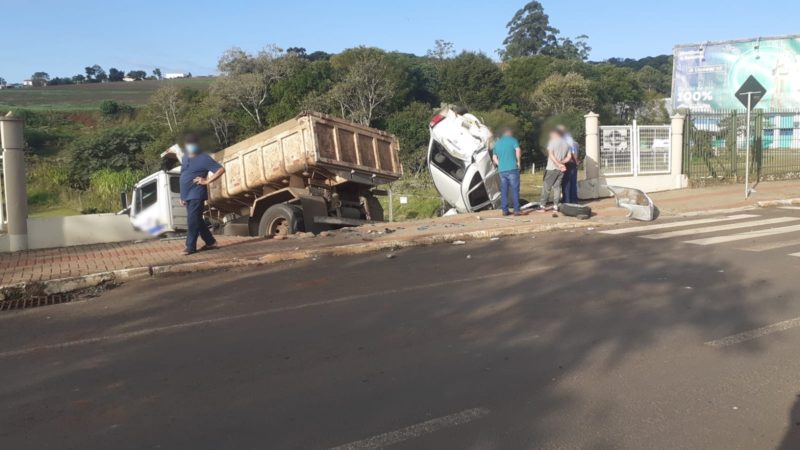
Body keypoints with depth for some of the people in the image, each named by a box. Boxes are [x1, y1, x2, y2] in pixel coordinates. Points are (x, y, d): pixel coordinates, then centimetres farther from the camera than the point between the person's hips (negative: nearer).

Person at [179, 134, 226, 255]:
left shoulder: (204, 158, -7)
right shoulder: (184, 158, 17)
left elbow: (221, 169, -12)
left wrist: (207, 181, -15)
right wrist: (182, 195, 19)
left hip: (196, 195, -8)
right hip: (187, 195, 8)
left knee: (193, 221, -9)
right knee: (197, 221, 11)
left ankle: (191, 246, -3)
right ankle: (211, 242, 20)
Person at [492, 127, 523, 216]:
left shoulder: (497, 143, 16)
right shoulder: (513, 140, 1)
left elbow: (494, 157, 16)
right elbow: (518, 150, -16)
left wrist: (500, 164, 14)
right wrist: (518, 161, -6)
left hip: (502, 170, 4)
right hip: (512, 169, -4)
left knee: (504, 191, 7)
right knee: (515, 190, -1)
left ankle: (504, 210, 7)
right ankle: (516, 210, -4)